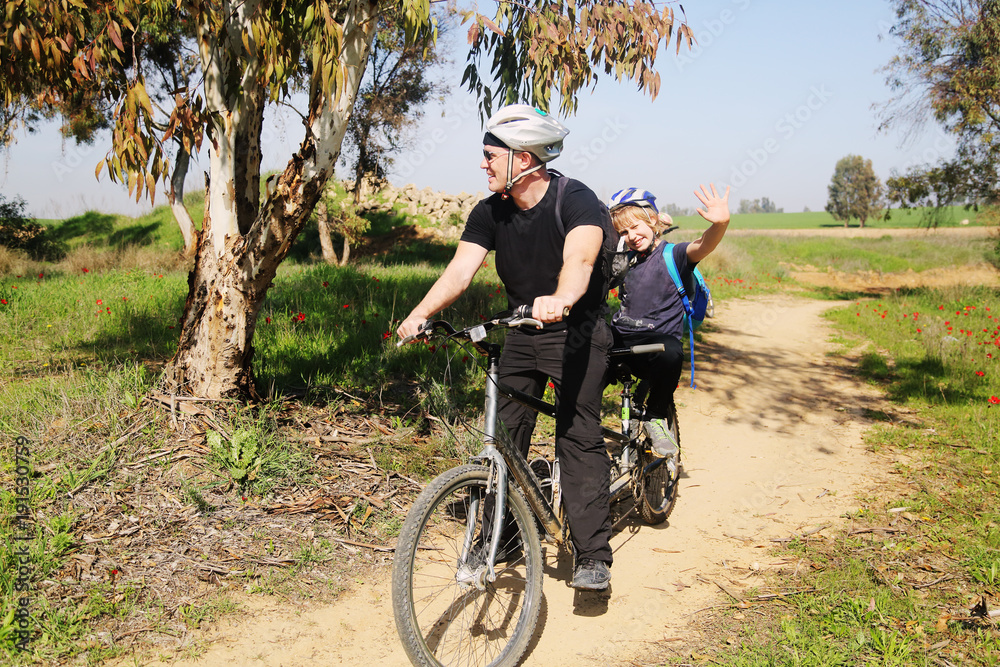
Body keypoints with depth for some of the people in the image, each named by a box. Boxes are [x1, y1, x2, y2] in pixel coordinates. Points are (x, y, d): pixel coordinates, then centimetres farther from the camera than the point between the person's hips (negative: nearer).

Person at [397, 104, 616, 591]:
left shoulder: (575, 200, -20)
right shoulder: (489, 213, -4)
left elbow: (579, 260, -40)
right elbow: (460, 270, -13)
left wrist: (560, 300, -61)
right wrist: (421, 312, -30)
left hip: (577, 330, -5)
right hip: (522, 331, 6)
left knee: (578, 433, -12)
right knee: (504, 432, 3)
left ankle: (593, 555, -8)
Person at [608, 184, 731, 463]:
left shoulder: (672, 256, -2)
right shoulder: (624, 260, 15)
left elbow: (702, 246, -22)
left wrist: (721, 223, -42)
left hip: (655, 344, -5)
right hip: (619, 343, 5)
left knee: (670, 350, -39)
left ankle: (656, 417, -13)